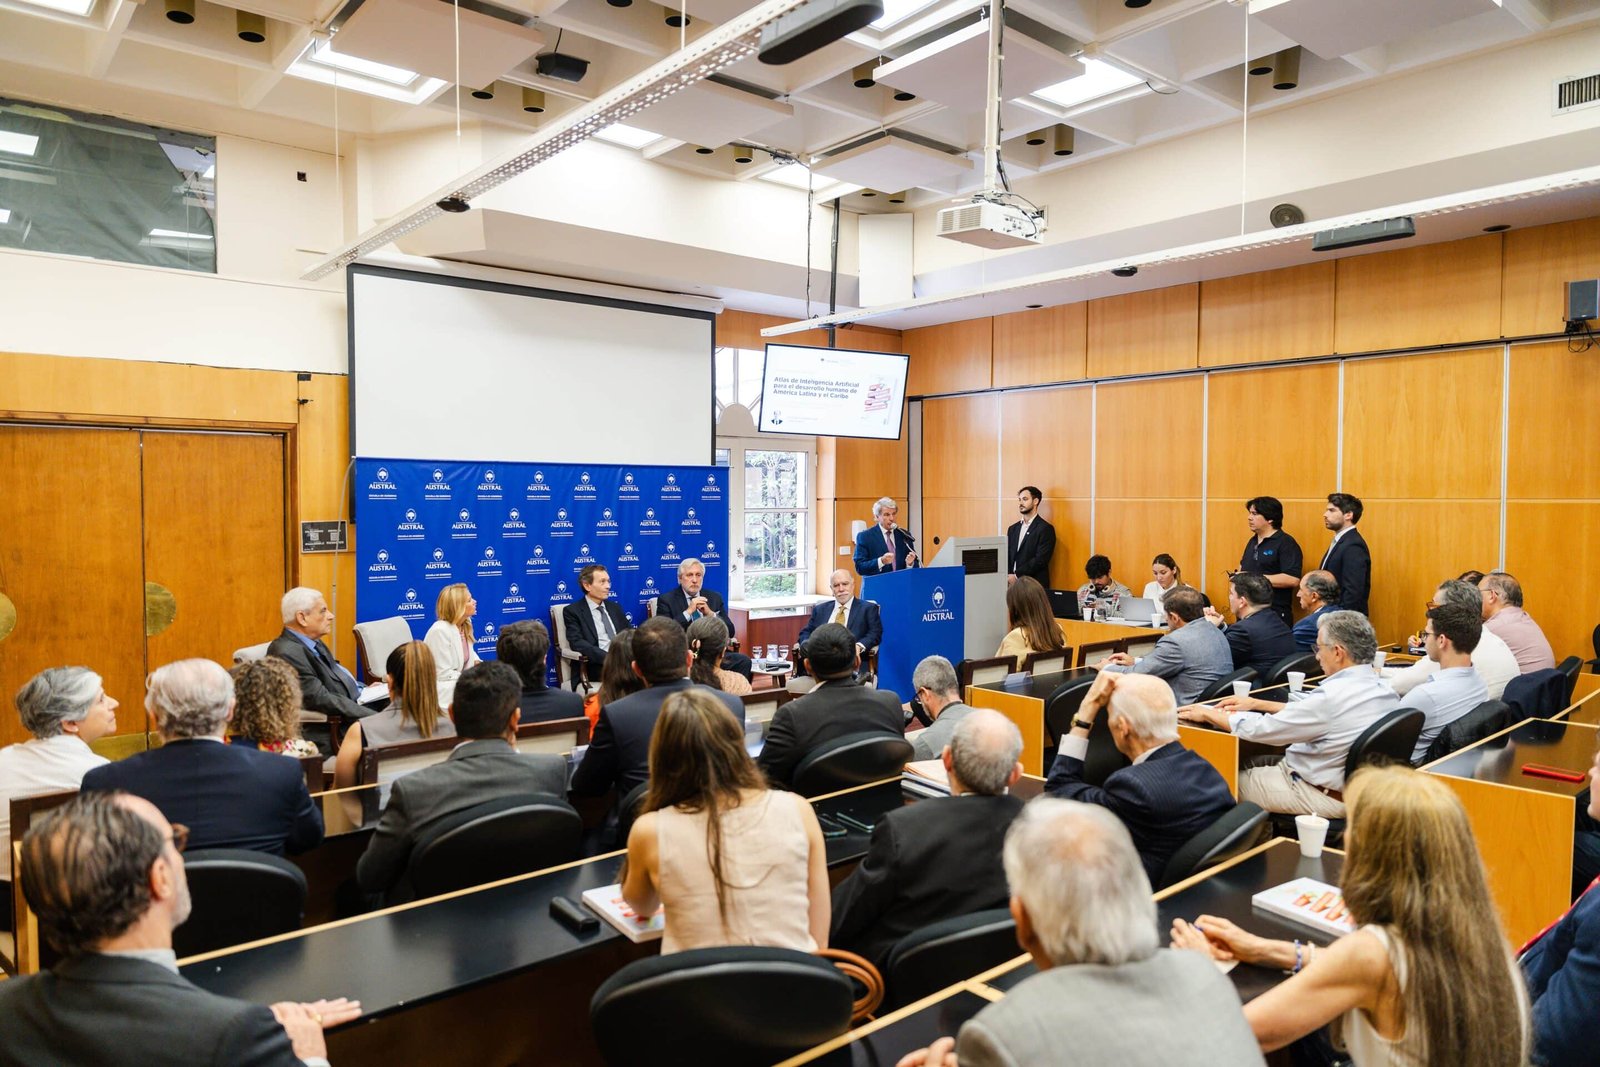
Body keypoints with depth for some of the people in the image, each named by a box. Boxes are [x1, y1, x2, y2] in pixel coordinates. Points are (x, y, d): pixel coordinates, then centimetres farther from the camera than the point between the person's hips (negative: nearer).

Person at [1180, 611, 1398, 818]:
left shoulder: (1335, 695, -28)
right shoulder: (1385, 690, 0)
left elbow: (1263, 729, -19)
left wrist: (1208, 714, -6)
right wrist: (1257, 704, 16)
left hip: (1324, 797, -9)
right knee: (1254, 763, 22)